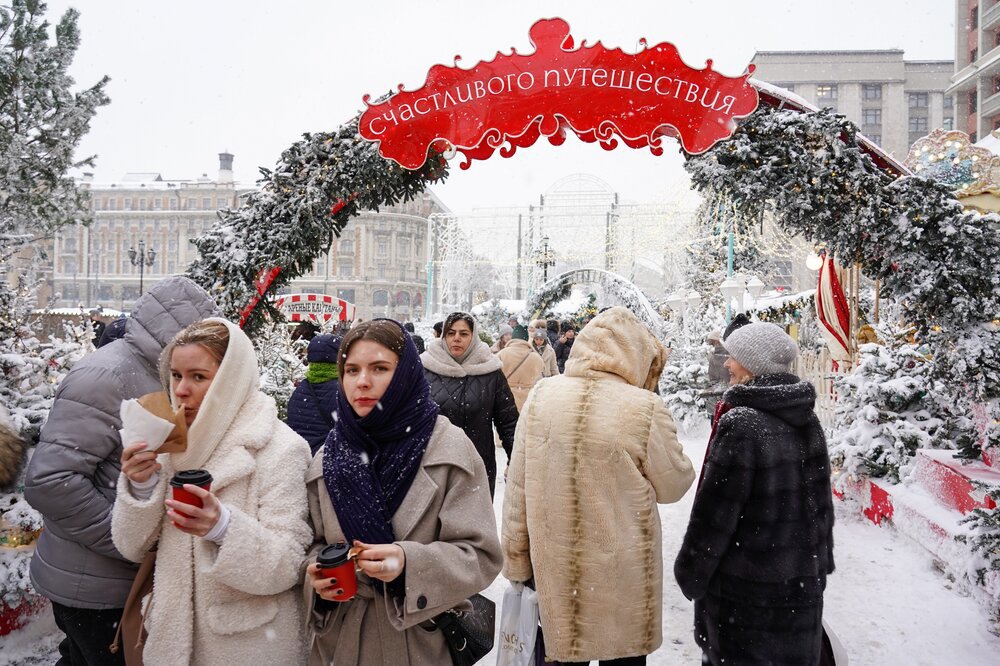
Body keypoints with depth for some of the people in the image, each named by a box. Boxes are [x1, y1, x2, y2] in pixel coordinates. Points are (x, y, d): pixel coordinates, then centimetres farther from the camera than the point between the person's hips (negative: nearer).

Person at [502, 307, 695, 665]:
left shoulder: (541, 396, -7)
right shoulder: (645, 410, -19)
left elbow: (517, 491, -2)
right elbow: (674, 486, -3)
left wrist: (516, 561, 9)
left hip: (553, 567, 3)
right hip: (621, 576, -3)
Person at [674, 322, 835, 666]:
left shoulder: (740, 423, -21)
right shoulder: (807, 419, 2)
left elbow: (715, 512, -19)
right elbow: (821, 498, 11)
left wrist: (690, 574, -7)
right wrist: (821, 561, 22)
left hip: (746, 588, -7)